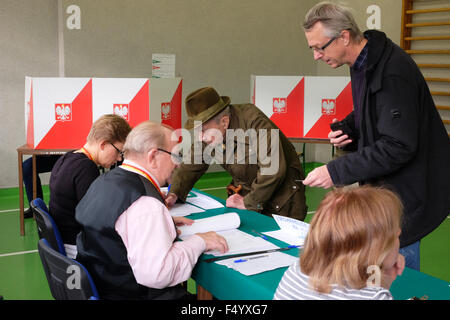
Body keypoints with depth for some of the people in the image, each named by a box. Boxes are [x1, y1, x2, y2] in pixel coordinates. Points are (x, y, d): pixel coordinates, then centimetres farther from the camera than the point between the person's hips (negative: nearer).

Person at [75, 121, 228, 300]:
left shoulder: (103, 182, 6)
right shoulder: (145, 203, -24)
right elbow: (155, 274, -29)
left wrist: (164, 223, 13)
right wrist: (198, 242, -16)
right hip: (135, 295, -10)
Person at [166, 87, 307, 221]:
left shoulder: (254, 121, -29)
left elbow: (273, 169, -32)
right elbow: (191, 166, 5)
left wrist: (249, 202, -24)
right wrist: (174, 195, -11)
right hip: (247, 193, 6)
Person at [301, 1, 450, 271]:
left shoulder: (393, 72, -25)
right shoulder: (363, 62, 5)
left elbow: (398, 147, -27)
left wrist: (336, 172, -25)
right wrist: (346, 128, 0)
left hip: (407, 188, -9)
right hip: (383, 184, 9)